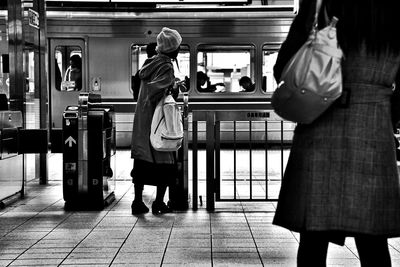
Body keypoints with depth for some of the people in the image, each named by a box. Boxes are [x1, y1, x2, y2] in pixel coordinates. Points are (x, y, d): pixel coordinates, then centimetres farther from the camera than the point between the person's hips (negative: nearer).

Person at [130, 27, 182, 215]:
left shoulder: (149, 63, 10)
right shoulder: (166, 67, -14)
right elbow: (154, 91, -26)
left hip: (142, 121, 7)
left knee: (142, 160, 9)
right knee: (165, 162, 5)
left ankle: (138, 202, 11)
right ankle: (159, 203, 8)